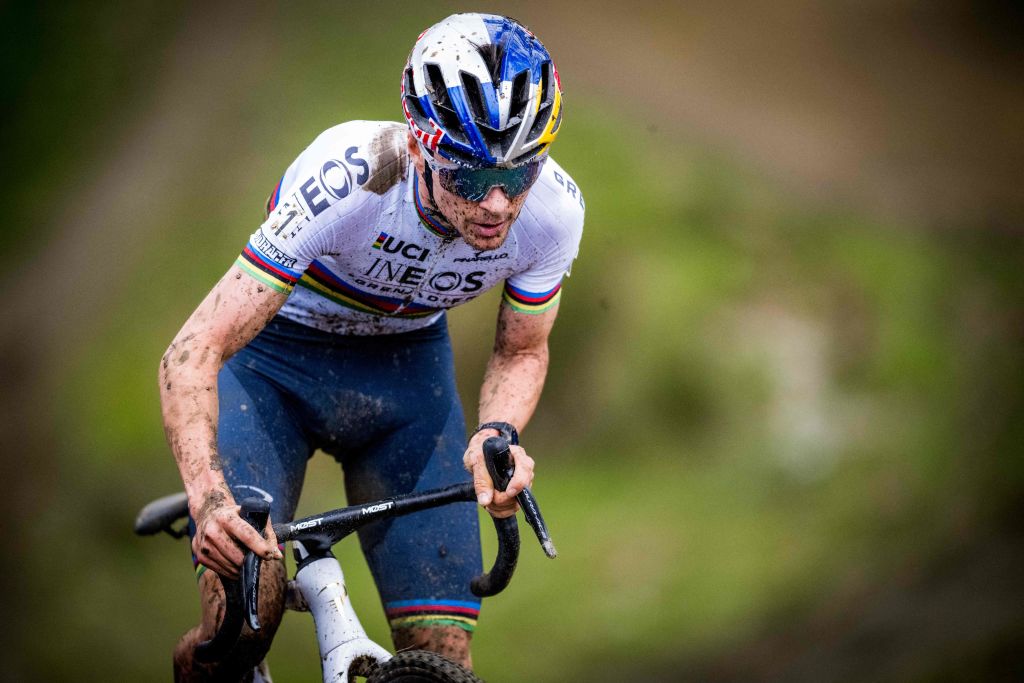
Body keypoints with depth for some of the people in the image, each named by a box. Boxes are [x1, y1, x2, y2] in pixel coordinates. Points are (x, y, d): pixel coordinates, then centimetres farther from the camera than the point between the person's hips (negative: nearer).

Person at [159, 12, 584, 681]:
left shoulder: (554, 207, -25)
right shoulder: (343, 180, -37)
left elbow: (522, 352, -5)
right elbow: (192, 354, -34)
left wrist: (496, 435, -28)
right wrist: (207, 495, -51)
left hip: (406, 364, 3)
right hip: (276, 356, -3)